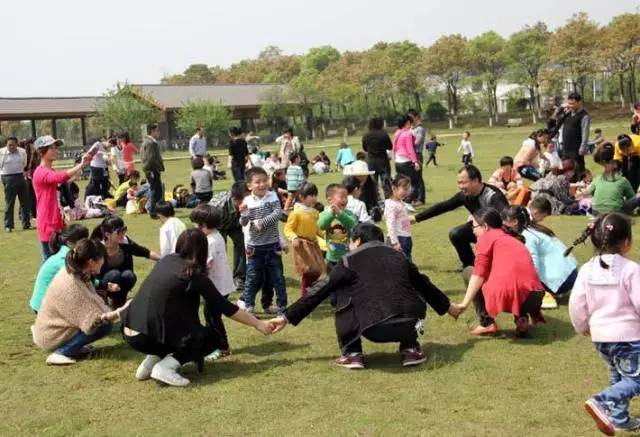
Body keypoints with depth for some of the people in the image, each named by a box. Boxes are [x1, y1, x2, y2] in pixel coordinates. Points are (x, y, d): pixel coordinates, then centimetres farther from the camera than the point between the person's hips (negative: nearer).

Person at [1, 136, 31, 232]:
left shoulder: (22, 152, 0)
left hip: (21, 177, 4)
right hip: (9, 179, -4)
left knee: (25, 202, 7)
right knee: (9, 203, 1)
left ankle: (26, 224, 18)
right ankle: (8, 226, 9)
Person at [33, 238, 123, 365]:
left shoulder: (73, 272, -4)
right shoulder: (72, 286, -30)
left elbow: (88, 302, 9)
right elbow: (92, 323, -30)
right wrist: (119, 312, -28)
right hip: (52, 337, -9)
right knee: (106, 324, -17)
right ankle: (61, 353, -12)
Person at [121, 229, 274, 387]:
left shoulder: (166, 260, 11)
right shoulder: (195, 275, -6)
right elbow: (226, 308, -1)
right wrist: (258, 324, 9)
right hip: (151, 337, -7)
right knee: (213, 337, 10)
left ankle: (152, 359, 13)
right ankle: (166, 366, -8)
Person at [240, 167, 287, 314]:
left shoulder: (272, 197, -6)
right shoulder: (247, 201, -6)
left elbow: (278, 213, -18)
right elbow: (244, 223, -8)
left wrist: (261, 223, -23)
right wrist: (243, 214, -30)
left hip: (272, 244, 1)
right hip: (254, 246, 0)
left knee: (278, 277, 8)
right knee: (253, 277, 7)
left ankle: (282, 305, 19)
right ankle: (248, 305, 19)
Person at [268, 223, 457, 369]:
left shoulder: (349, 261, 12)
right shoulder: (399, 256, 23)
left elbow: (319, 293, 14)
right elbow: (425, 286, 37)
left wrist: (287, 317, 22)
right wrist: (448, 307, 54)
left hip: (374, 329, -4)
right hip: (409, 326, 4)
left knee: (342, 293, 22)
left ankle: (352, 354, 15)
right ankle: (411, 350, 21)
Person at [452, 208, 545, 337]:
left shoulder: (486, 236, 12)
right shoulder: (513, 238, 32)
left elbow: (479, 274, 0)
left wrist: (464, 303, -1)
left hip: (506, 294, -7)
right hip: (533, 297, 7)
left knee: (468, 271, 19)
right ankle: (522, 318, 10)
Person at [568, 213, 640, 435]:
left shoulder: (587, 270, -1)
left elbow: (576, 304, 0)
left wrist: (582, 326, 17)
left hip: (600, 335, 6)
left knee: (617, 376, 23)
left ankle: (619, 418, 25)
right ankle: (601, 402, -19)